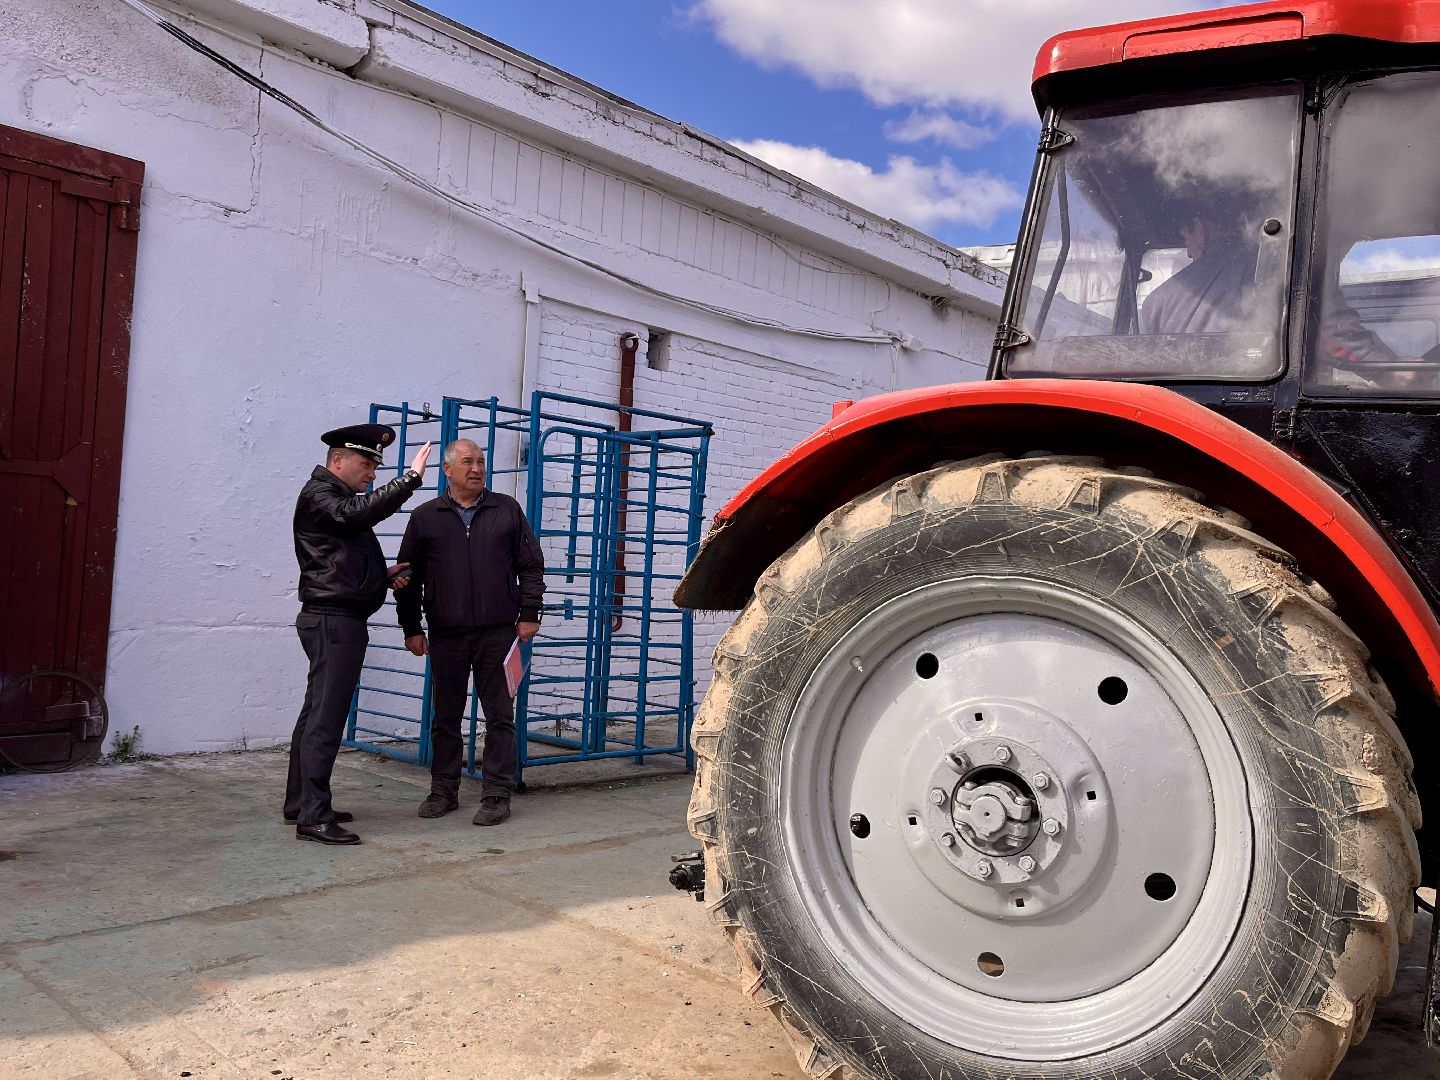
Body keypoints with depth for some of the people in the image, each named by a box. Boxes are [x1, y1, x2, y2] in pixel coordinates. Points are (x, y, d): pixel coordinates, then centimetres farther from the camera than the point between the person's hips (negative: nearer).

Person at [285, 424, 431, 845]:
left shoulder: (337, 497, 24)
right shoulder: (318, 494, -7)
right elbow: (360, 511, -28)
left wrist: (385, 574, 9)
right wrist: (411, 477, -29)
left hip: (338, 620, 10)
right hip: (333, 620, -10)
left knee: (316, 714, 13)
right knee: (326, 718, -13)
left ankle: (301, 803, 20)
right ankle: (312, 817, -13)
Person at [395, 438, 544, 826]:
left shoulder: (507, 510, 7)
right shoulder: (425, 517, 7)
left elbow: (531, 566, 8)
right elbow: (409, 577, 10)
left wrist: (529, 614, 0)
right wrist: (411, 627, 6)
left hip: (497, 633, -1)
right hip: (446, 634, 1)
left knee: (499, 715, 1)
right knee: (446, 715, 9)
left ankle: (496, 794, 9)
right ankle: (443, 790, 22)